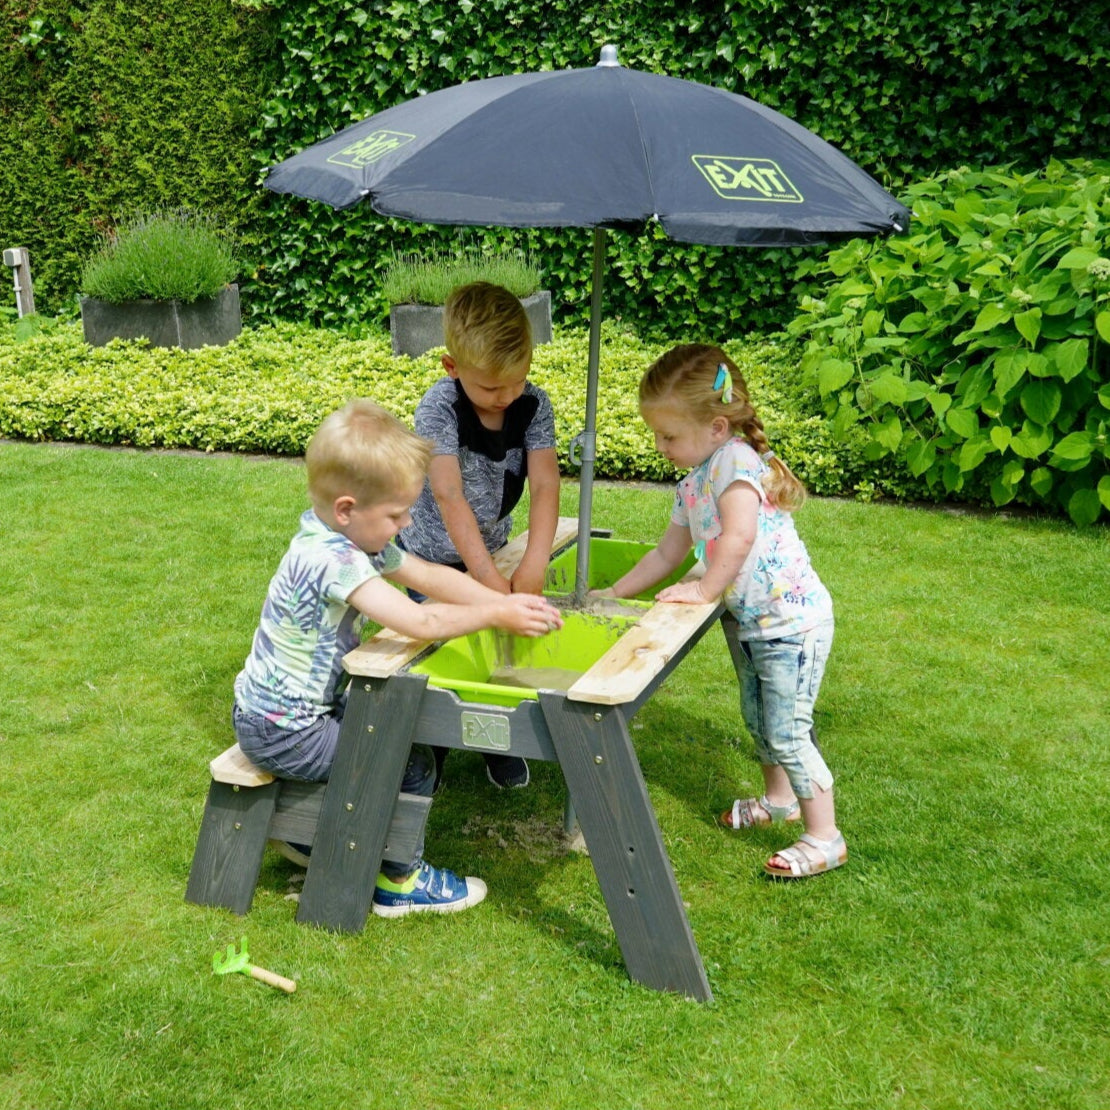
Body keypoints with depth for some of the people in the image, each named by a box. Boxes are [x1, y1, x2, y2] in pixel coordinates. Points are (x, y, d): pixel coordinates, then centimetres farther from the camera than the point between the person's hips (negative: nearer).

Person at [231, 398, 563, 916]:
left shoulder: (349, 536, 1)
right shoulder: (329, 560, -30)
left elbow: (430, 576, 4)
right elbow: (419, 621, -35)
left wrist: (508, 602, -7)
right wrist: (496, 615, -22)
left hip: (298, 710, 10)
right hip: (281, 734, -9)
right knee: (413, 763, -5)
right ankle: (400, 881, 14)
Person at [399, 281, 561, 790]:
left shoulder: (534, 404, -16)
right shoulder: (438, 407, -26)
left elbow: (545, 485, -23)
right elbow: (449, 496, -34)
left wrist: (533, 566, -35)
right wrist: (487, 577, -39)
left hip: (490, 549, 3)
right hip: (433, 555, -3)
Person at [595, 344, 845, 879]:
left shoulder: (736, 462, -21)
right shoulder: (693, 485, 8)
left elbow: (739, 536, -36)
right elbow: (667, 553, 17)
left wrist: (704, 589, -24)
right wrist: (614, 593, 16)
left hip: (792, 619, -10)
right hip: (751, 620, 10)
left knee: (787, 732, -4)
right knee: (757, 718, 23)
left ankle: (824, 837, 9)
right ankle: (779, 797, 45)